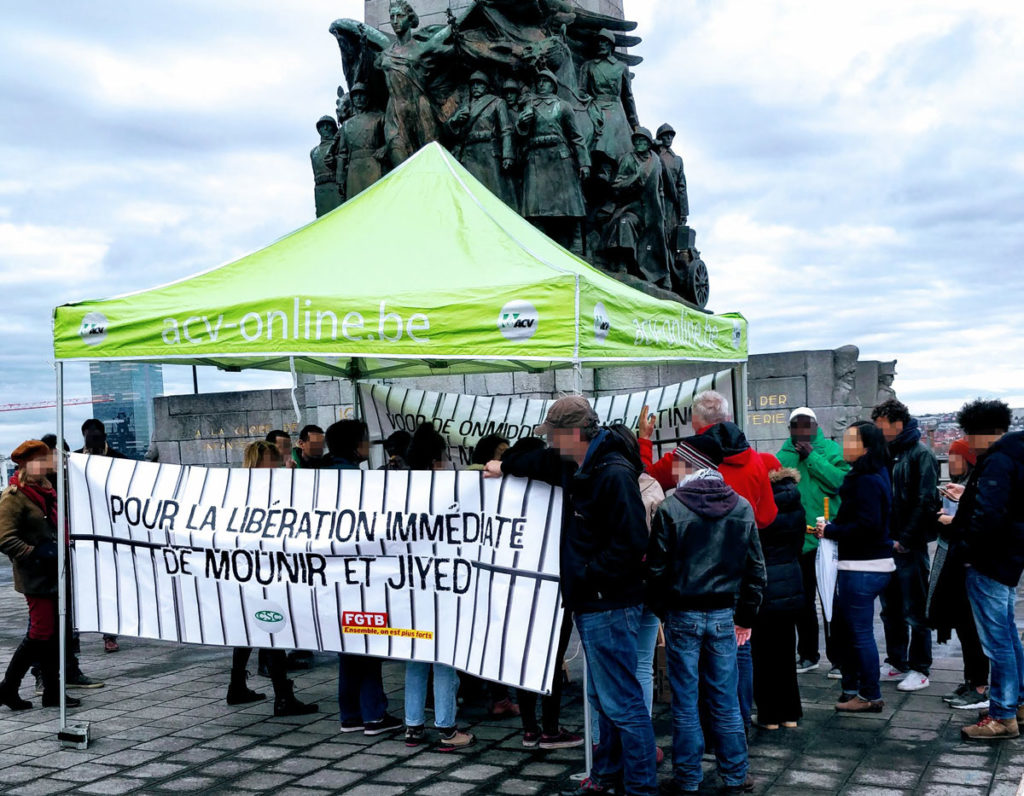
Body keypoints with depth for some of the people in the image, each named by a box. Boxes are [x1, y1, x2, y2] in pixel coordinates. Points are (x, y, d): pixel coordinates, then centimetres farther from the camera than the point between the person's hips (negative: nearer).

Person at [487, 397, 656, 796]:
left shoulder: (614, 475, -20)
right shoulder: (577, 465, 11)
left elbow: (631, 543, -25)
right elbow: (543, 462, 35)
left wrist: (586, 577, -20)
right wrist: (506, 465, 46)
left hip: (610, 606, -10)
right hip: (589, 603, 10)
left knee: (621, 701, -6)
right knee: (607, 697, 19)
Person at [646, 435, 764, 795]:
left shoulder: (671, 508, -11)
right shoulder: (742, 508, 1)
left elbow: (658, 568, -8)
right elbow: (755, 567, 4)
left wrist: (660, 610, 6)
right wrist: (746, 616, 11)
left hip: (682, 615, -3)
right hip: (723, 614, 3)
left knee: (685, 702, 6)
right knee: (726, 701, 11)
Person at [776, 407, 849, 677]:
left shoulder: (831, 449, 0)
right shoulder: (783, 454, 8)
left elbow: (841, 480, -17)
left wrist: (812, 457, -16)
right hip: (796, 539, 4)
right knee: (802, 601, 14)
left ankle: (837, 658, 9)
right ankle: (807, 654, 26)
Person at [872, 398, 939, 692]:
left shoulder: (921, 455, -10)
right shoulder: (886, 455, 12)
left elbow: (925, 502, -16)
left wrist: (904, 540, -17)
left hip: (910, 547, -8)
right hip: (886, 545, 8)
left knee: (914, 612, 1)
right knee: (891, 610, 15)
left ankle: (920, 670, 10)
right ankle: (897, 663, 26)